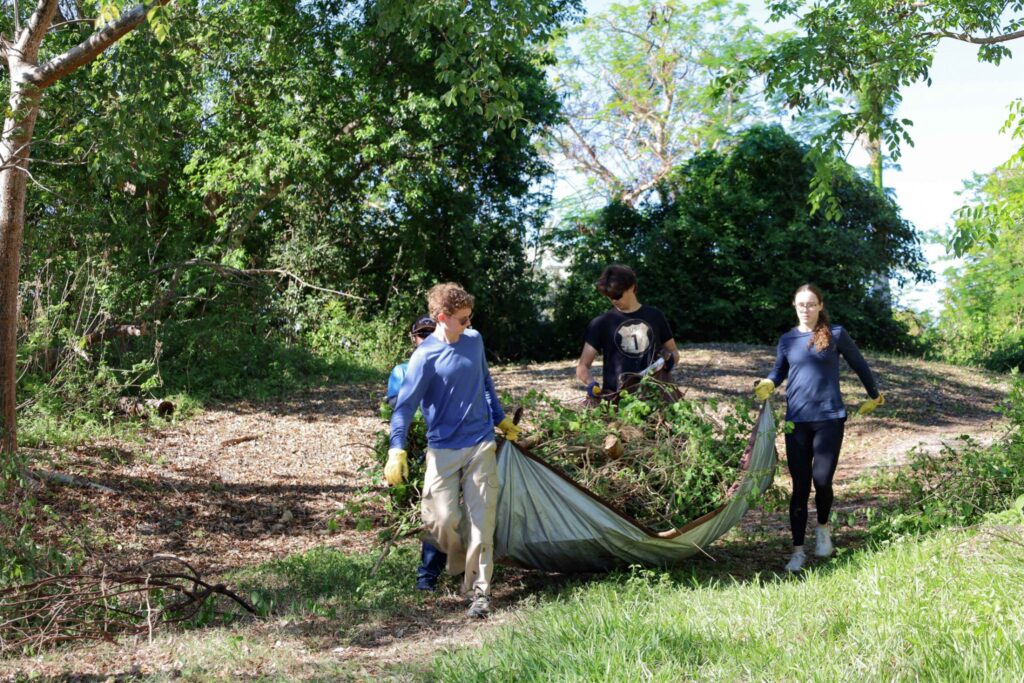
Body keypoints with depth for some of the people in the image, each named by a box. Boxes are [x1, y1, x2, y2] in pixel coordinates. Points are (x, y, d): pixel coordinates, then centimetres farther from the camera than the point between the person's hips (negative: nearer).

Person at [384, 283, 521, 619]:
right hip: (442, 449, -3)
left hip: (480, 444, 4)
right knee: (443, 520, -7)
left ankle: (479, 590, 3)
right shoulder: (426, 356, -13)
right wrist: (397, 450, -26)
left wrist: (500, 418, 28)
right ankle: (460, 565, 24)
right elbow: (405, 405, -16)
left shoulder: (475, 340, 3)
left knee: (482, 519, -3)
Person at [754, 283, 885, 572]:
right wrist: (766, 385, -3)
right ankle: (797, 551, 8)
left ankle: (823, 528, 25)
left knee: (822, 481, -6)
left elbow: (859, 365, 11)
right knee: (800, 486, 2)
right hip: (797, 421, 2)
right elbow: (778, 372, 19)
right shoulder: (787, 340, 8)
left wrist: (874, 397, 20)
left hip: (829, 418, -2)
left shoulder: (835, 334, 1)